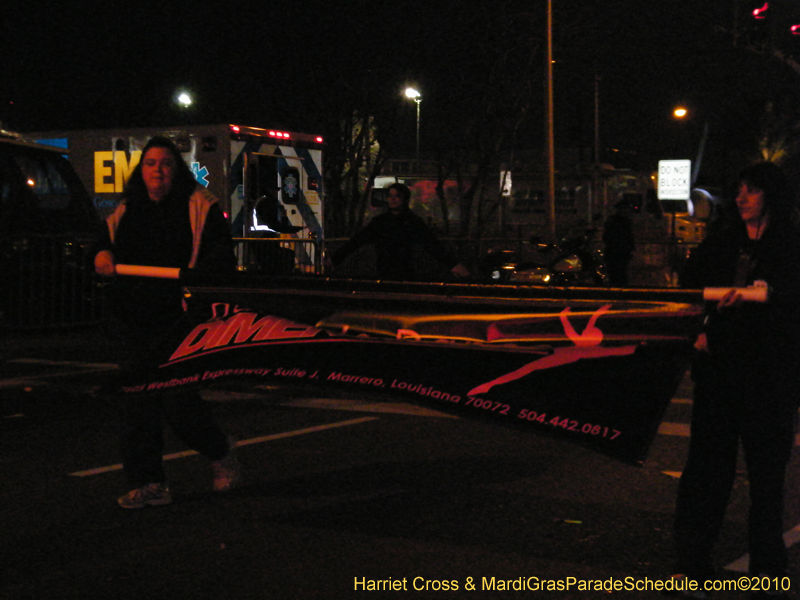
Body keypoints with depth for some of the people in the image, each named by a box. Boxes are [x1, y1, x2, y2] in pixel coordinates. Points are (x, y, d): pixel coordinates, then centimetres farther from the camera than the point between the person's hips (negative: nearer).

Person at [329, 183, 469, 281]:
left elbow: (432, 244, -2)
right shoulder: (379, 222, 10)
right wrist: (335, 259, 8)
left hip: (407, 277, -2)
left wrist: (453, 264, -11)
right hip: (383, 276, 2)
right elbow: (356, 241, 12)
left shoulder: (413, 221, 4)